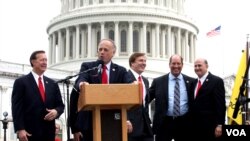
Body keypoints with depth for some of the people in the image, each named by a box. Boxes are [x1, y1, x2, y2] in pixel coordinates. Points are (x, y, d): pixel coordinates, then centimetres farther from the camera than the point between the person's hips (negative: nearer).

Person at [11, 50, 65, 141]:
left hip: (48, 132, 5)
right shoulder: (21, 82, 2)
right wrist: (20, 129, -15)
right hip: (29, 132, -4)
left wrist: (56, 111, -7)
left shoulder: (52, 84, 17)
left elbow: (60, 105, 18)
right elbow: (17, 107, -5)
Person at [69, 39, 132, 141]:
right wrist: (81, 84, -36)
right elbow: (80, 80, -12)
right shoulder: (87, 66, 6)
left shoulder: (121, 71, 10)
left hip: (113, 121, 1)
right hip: (90, 120, -1)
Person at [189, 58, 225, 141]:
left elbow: (221, 105, -11)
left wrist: (219, 124, -17)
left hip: (210, 126, -7)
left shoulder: (216, 81, -5)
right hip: (195, 126, 7)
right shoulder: (194, 83, 17)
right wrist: (190, 123, 13)